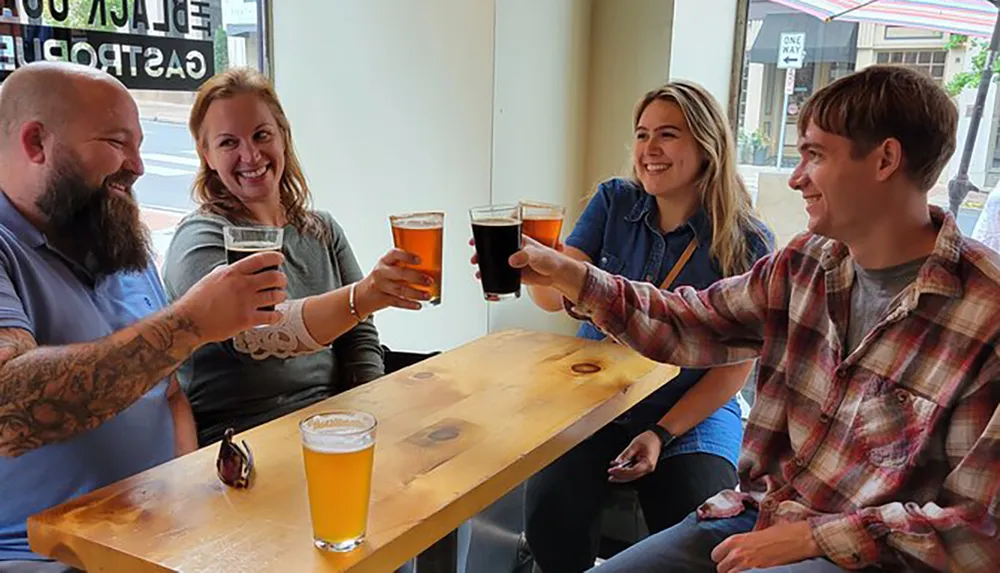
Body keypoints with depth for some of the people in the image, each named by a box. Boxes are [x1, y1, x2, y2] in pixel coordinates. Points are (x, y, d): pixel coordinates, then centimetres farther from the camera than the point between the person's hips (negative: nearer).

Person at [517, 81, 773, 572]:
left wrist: (663, 433, -13)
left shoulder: (747, 243, -8)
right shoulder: (615, 201, 0)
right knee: (549, 518, -22)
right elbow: (558, 294, -11)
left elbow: (736, 363, -5)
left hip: (696, 409, -1)